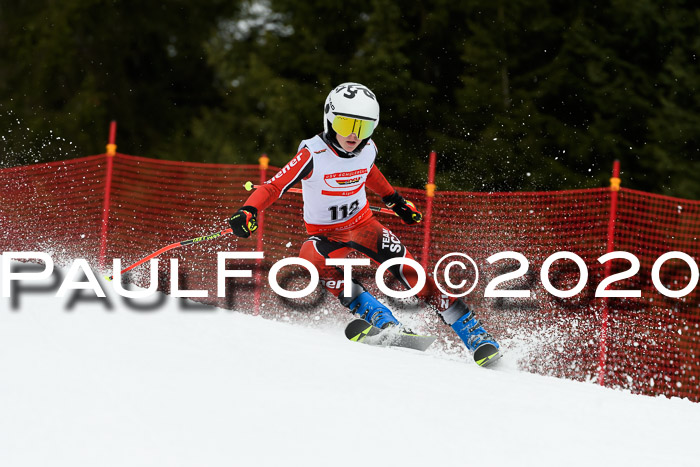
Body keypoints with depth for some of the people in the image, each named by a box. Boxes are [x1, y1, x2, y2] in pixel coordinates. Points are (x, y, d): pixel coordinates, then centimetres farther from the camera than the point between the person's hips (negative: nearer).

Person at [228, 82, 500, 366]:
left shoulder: (368, 150, -9)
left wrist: (394, 200, 26)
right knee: (311, 259, -36)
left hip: (363, 224, 3)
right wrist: (248, 212, -44)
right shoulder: (314, 154, -23)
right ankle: (382, 321, -41)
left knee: (407, 271, -17)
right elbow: (274, 187, -27)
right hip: (325, 234, -3)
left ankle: (472, 332, -11)